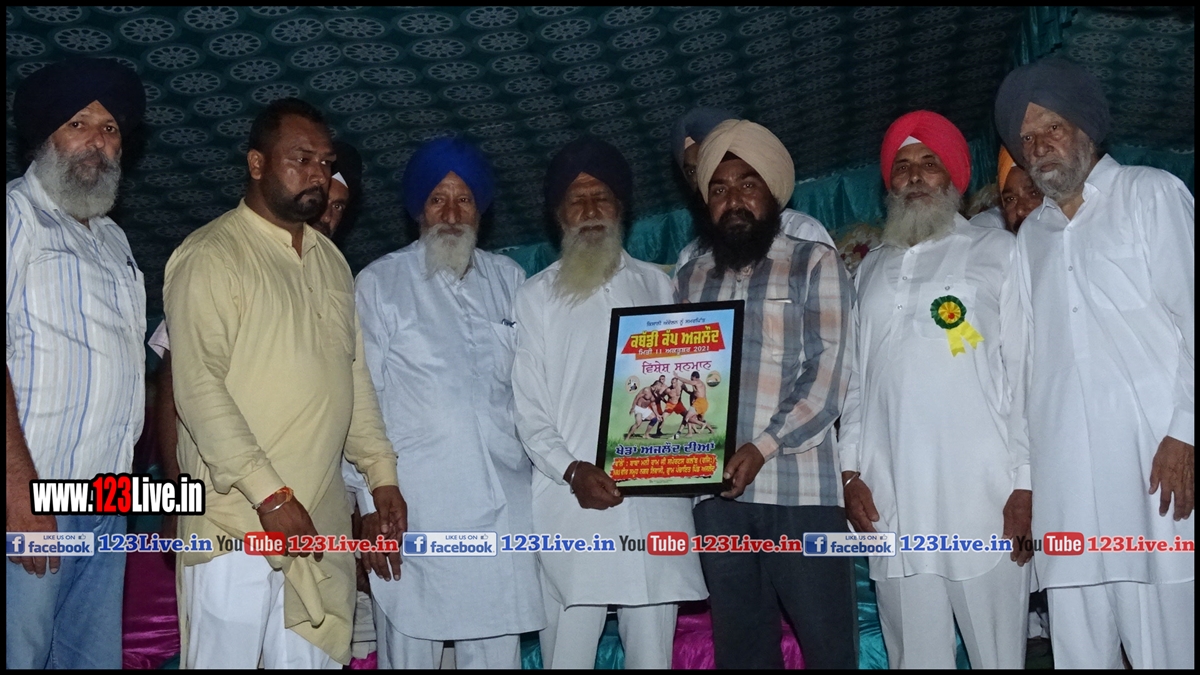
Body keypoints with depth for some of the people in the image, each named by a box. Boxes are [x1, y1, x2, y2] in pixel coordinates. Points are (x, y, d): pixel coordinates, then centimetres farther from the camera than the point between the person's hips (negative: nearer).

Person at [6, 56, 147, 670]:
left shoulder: (113, 239, 20)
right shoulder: (16, 214, -4)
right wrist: (21, 485, -21)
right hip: (33, 497, -7)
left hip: (107, 505, 7)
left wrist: (130, 472, 14)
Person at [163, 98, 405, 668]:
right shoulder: (211, 255, -6)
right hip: (237, 517, -6)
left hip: (320, 519, 6)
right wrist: (270, 493, -18)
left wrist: (380, 471, 12)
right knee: (228, 655, -2)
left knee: (311, 656, 8)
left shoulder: (330, 260, 17)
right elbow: (197, 387, -14)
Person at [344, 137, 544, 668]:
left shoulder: (508, 279, 13)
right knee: (409, 654, 0)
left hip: (503, 506, 3)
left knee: (497, 654, 5)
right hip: (413, 509, -3)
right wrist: (371, 508, -5)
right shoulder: (379, 283, 3)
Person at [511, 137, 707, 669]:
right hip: (572, 504, -2)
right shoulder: (537, 295, 9)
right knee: (567, 653, 0)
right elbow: (528, 409, 5)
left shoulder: (656, 284, 16)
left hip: (655, 501, 2)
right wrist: (571, 470, -11)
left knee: (652, 653, 5)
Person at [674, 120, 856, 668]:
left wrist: (764, 447, -16)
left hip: (800, 488, -3)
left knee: (826, 643, -2)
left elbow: (828, 375, -4)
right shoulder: (689, 278, 17)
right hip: (716, 492, 4)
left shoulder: (813, 263, 5)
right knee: (739, 646, 9)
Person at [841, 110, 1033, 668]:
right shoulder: (871, 270, 20)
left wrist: (1026, 483, -6)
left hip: (982, 494, -3)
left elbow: (1025, 369, 2)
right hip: (890, 500, 3)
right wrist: (850, 470, 8)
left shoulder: (997, 252, 8)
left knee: (998, 653, -3)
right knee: (914, 655, 4)